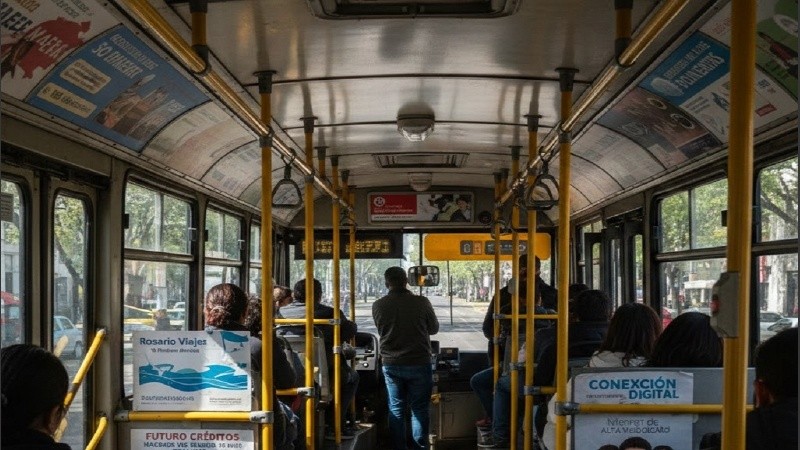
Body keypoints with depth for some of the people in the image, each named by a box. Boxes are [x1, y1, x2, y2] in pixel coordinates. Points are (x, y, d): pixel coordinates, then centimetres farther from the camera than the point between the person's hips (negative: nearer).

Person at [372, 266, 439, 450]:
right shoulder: (421, 302, -12)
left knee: (396, 409, 11)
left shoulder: (378, 306, -8)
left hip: (391, 365, 2)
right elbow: (434, 329, 4)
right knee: (419, 409, 8)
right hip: (419, 364, -2)